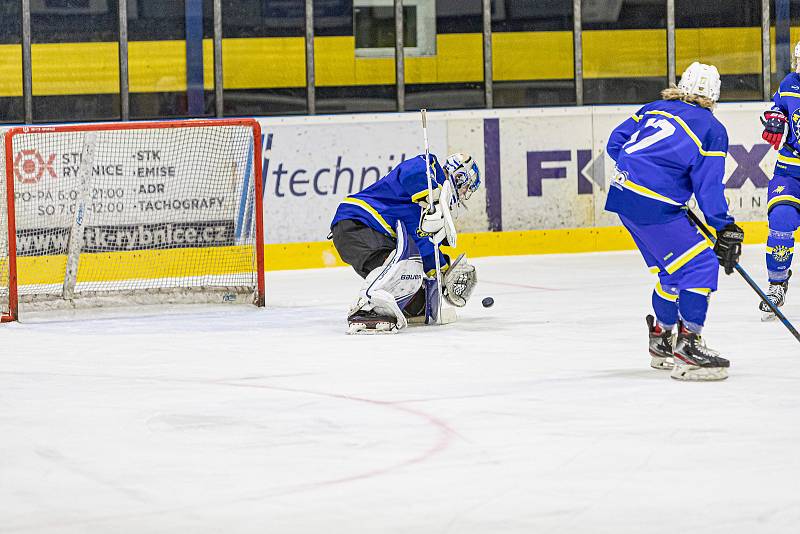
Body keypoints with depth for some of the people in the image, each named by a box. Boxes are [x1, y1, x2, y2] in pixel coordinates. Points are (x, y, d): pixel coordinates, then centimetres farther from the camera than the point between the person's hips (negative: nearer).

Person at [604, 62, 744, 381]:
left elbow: (616, 142, 18)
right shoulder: (711, 130, -3)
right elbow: (709, 187, -8)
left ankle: (661, 341, 30)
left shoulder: (655, 109, 15)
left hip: (622, 194, 8)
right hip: (651, 205, -8)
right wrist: (725, 230, -3)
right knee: (701, 266, -6)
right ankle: (687, 347, -12)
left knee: (673, 269, 21)